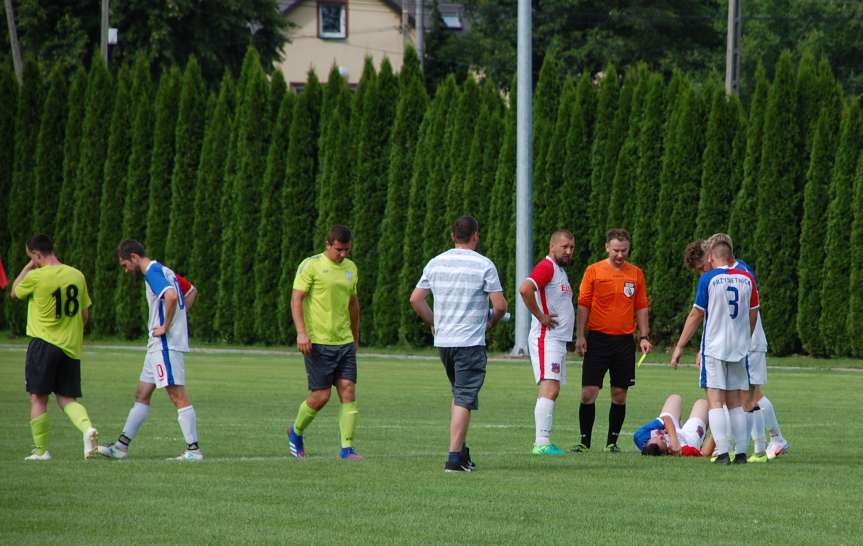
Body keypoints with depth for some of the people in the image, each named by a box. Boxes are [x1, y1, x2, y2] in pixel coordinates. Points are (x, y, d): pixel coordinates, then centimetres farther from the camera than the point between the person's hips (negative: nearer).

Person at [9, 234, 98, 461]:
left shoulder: (36, 276, -11)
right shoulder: (77, 276, 6)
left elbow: (14, 293, 9)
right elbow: (84, 314, 12)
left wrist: (28, 267, 16)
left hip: (43, 343, -5)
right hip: (72, 347, 5)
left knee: (38, 398, 5)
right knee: (67, 399, 10)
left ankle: (40, 450, 7)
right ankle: (87, 428, -17)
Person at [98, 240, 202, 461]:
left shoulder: (153, 273, -14)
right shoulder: (164, 271, 16)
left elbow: (172, 296, -32)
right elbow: (192, 291, 29)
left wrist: (166, 326, -20)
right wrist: (178, 318, 19)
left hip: (166, 343, -10)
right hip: (158, 346, 10)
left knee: (178, 396, -9)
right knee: (142, 394, 12)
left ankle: (193, 450, -9)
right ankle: (122, 445, 16)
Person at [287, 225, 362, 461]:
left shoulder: (351, 268, 14)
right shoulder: (311, 266, -6)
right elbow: (296, 299, -9)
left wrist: (355, 337, 27)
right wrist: (301, 332, -20)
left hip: (345, 342, 6)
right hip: (318, 343, -6)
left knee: (349, 392, -5)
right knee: (321, 396, -4)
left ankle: (347, 448, -5)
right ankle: (296, 431, 23)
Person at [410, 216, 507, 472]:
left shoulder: (436, 263, 6)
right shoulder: (483, 265, -8)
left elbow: (416, 299, 7)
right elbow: (500, 305, -10)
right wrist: (491, 322, 10)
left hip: (443, 341, 5)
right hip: (471, 342, -5)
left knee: (459, 395, 22)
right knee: (464, 399, -4)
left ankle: (461, 451, 20)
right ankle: (455, 458, -10)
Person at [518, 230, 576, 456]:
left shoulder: (560, 271, 20)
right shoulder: (546, 267, -12)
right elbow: (525, 289, -29)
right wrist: (540, 316, -21)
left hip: (558, 341, 10)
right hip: (546, 339, -10)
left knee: (552, 391, 9)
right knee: (549, 389, -17)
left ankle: (542, 442, 11)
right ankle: (542, 443, -21)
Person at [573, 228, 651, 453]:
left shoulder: (636, 274, 7)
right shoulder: (593, 271, 0)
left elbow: (641, 308, 12)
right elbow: (583, 306, 1)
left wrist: (644, 336, 3)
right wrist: (580, 336, -6)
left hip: (624, 340, 2)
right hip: (597, 339, -2)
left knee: (620, 395, 3)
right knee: (588, 392, -6)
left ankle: (612, 441, 12)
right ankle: (584, 441, 3)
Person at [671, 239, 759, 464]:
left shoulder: (708, 279, -5)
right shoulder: (747, 278, 6)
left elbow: (696, 315, -4)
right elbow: (753, 315, 12)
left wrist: (680, 347, 3)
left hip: (714, 347, -4)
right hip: (739, 348, 4)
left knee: (715, 401, -5)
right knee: (736, 402, 11)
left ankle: (722, 452, -15)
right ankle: (741, 452, 6)